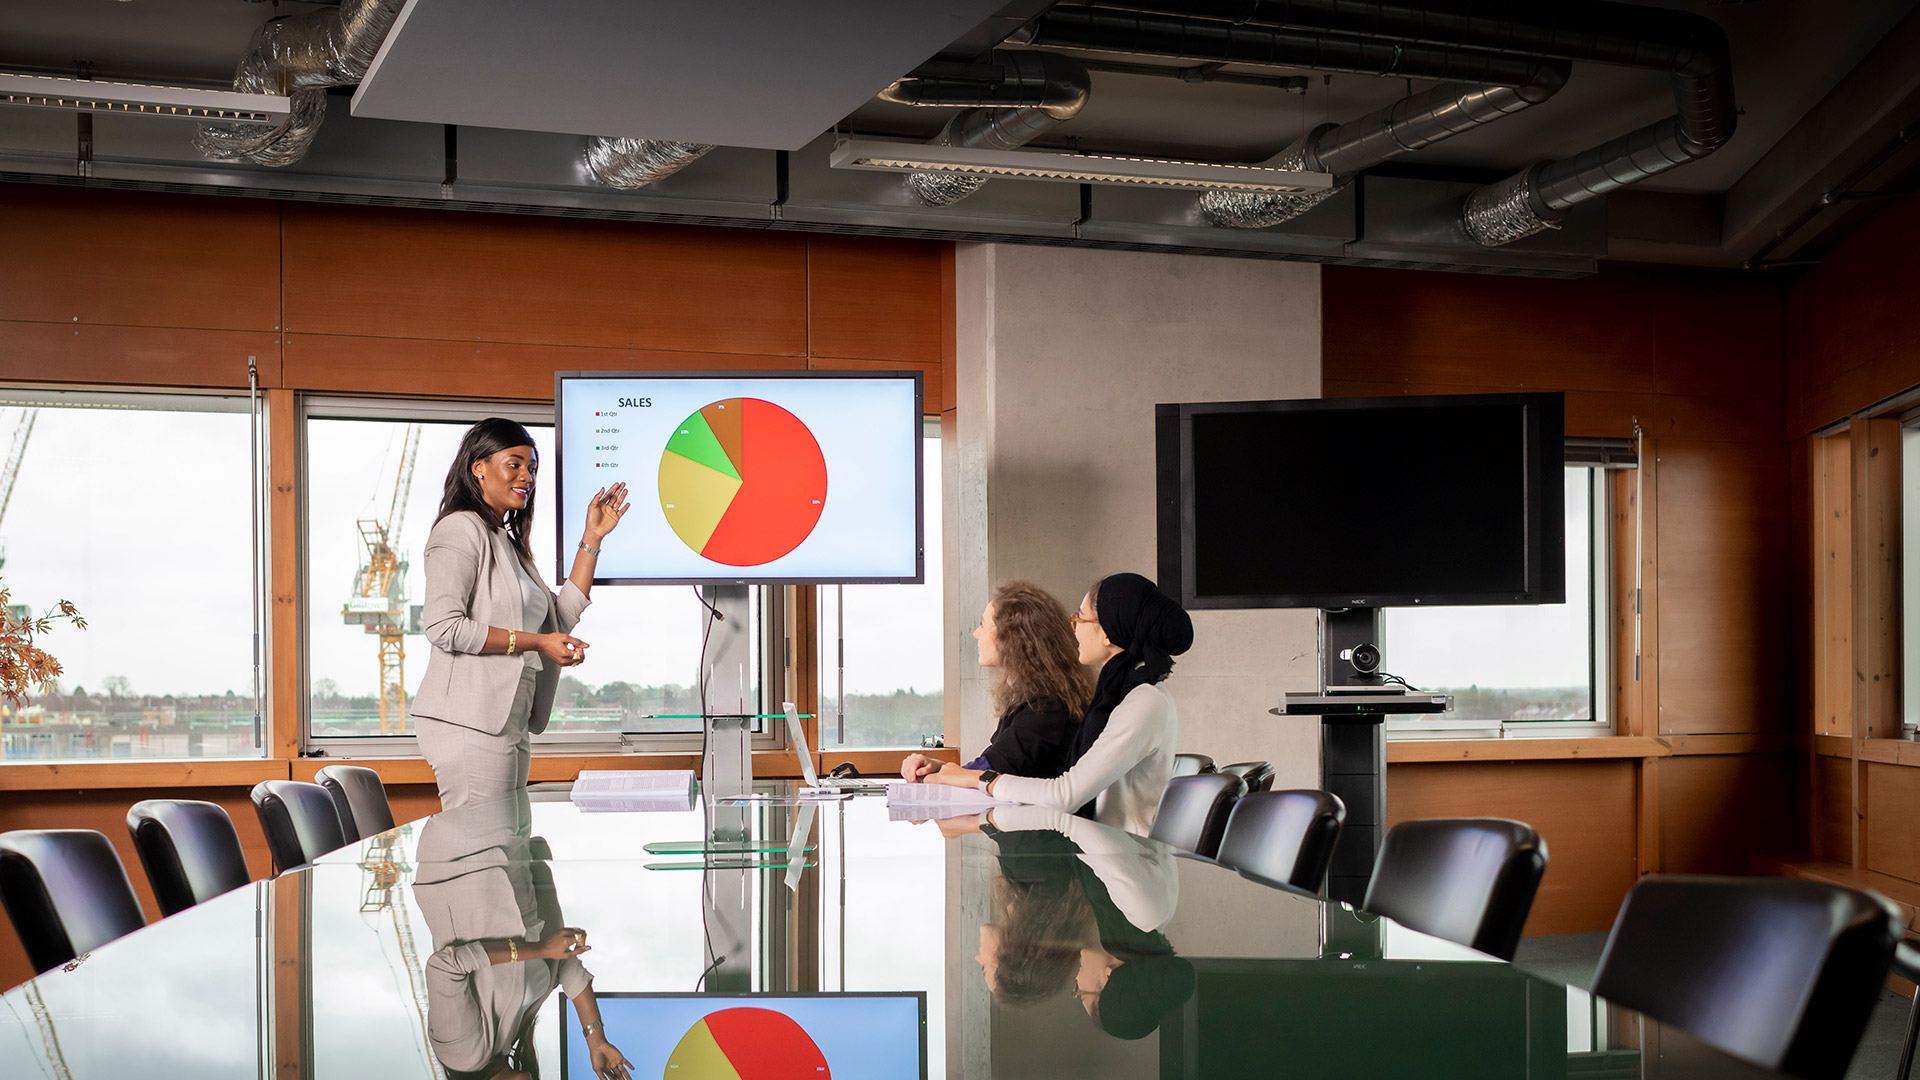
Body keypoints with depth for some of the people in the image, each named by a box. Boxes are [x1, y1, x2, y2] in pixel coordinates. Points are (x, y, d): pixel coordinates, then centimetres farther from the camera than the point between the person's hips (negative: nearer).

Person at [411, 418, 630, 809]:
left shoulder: (509, 542, 22)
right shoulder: (461, 530, -5)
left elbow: (560, 619, 18)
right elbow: (444, 626, -16)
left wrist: (592, 539, 17)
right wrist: (534, 642, -15)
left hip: (512, 724, 9)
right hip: (470, 720, -9)